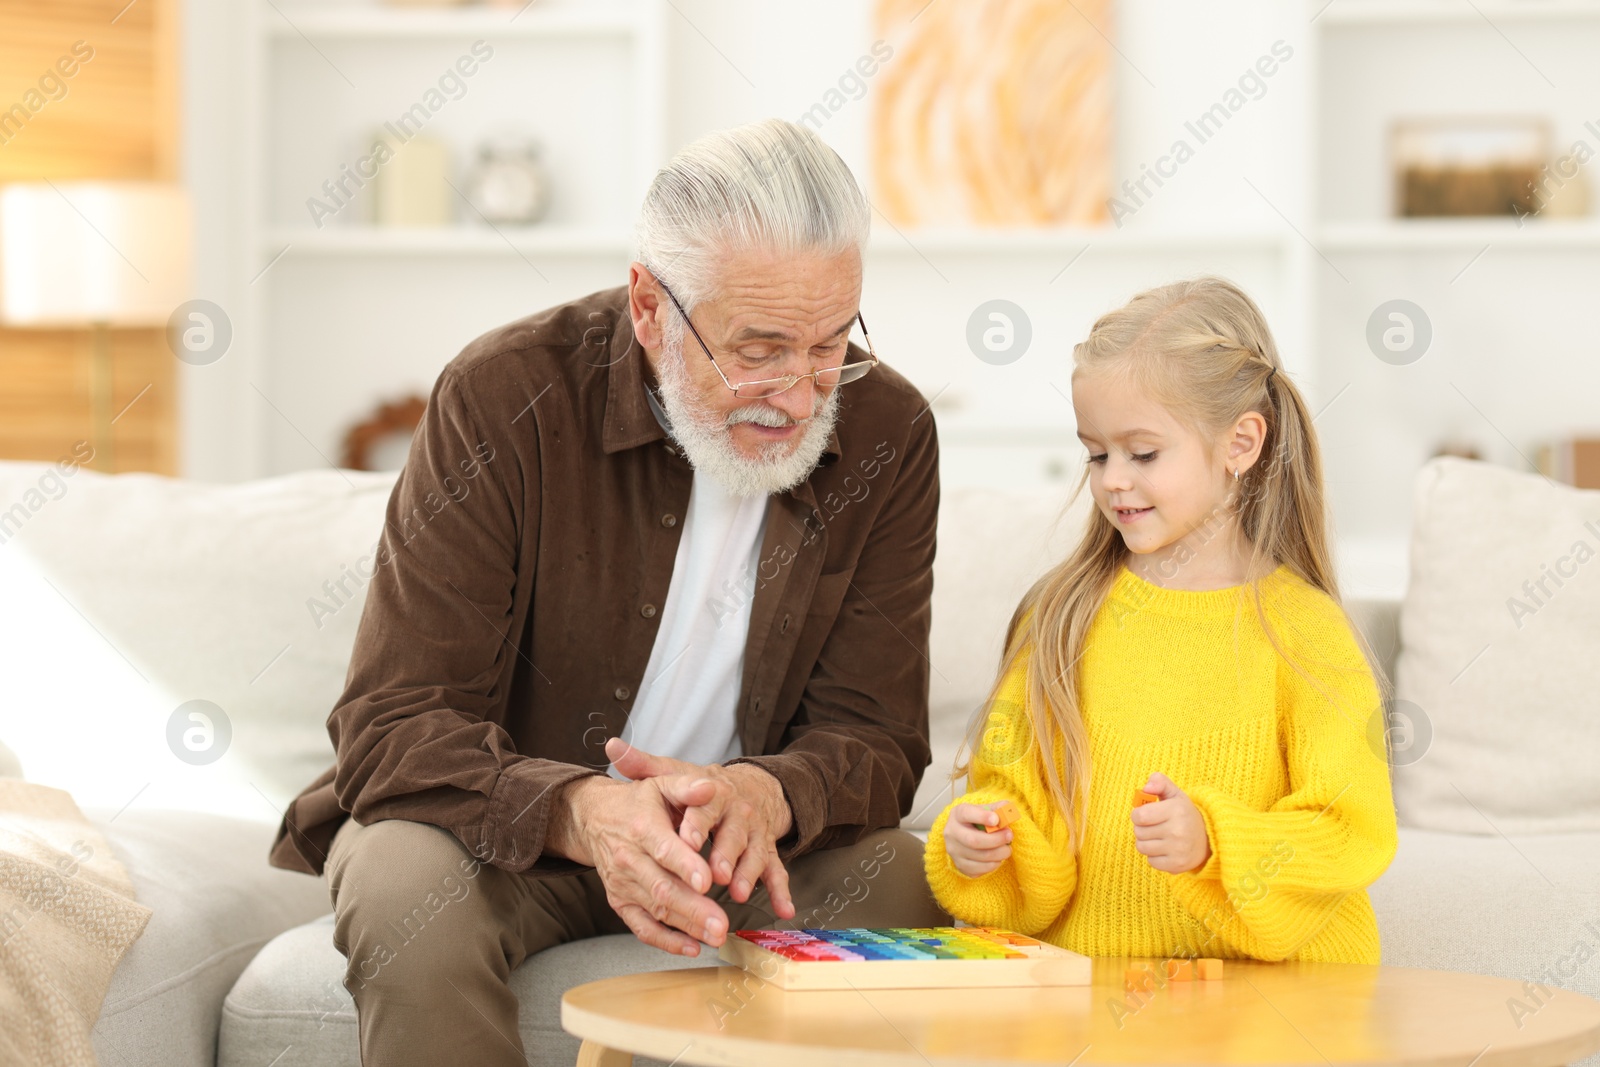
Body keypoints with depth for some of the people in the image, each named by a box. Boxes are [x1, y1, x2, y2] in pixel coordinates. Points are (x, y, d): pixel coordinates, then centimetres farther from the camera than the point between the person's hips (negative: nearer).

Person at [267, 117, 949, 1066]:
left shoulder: (887, 433, -8)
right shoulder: (505, 399, -19)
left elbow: (872, 738, -7)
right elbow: (394, 726, -22)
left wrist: (766, 796, -32)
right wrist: (582, 812, -42)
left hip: (738, 840, 3)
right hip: (507, 833, -2)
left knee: (915, 883, -26)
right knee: (409, 885, -35)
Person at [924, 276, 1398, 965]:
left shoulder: (1301, 630, -1)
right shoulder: (1065, 617, 10)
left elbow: (1350, 834, -6)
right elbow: (1019, 796, 15)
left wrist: (1211, 841, -20)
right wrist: (979, 843, -7)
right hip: (1084, 978, 4)